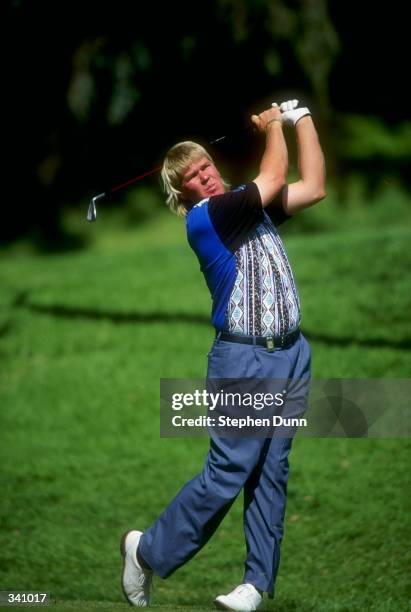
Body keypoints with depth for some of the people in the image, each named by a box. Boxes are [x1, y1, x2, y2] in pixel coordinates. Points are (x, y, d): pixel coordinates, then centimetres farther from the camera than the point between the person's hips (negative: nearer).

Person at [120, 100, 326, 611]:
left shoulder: (250, 207, 12)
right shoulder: (203, 218, -13)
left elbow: (313, 188, 13)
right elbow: (274, 178, -16)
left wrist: (301, 120, 11)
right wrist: (273, 126, 1)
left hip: (291, 354, 7)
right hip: (244, 360, -7)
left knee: (272, 472, 5)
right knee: (227, 474, -7)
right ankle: (149, 551, 9)